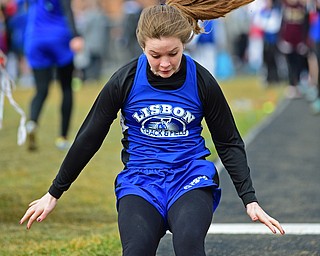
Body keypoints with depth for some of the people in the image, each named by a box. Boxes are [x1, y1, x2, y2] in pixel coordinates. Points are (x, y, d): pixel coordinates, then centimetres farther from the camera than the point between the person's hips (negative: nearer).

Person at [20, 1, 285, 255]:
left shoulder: (201, 81, -4)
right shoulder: (125, 80, -4)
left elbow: (229, 144, 8)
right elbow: (89, 137, 6)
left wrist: (250, 201, 2)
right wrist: (54, 193, 11)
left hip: (190, 175, 0)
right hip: (140, 180, 0)